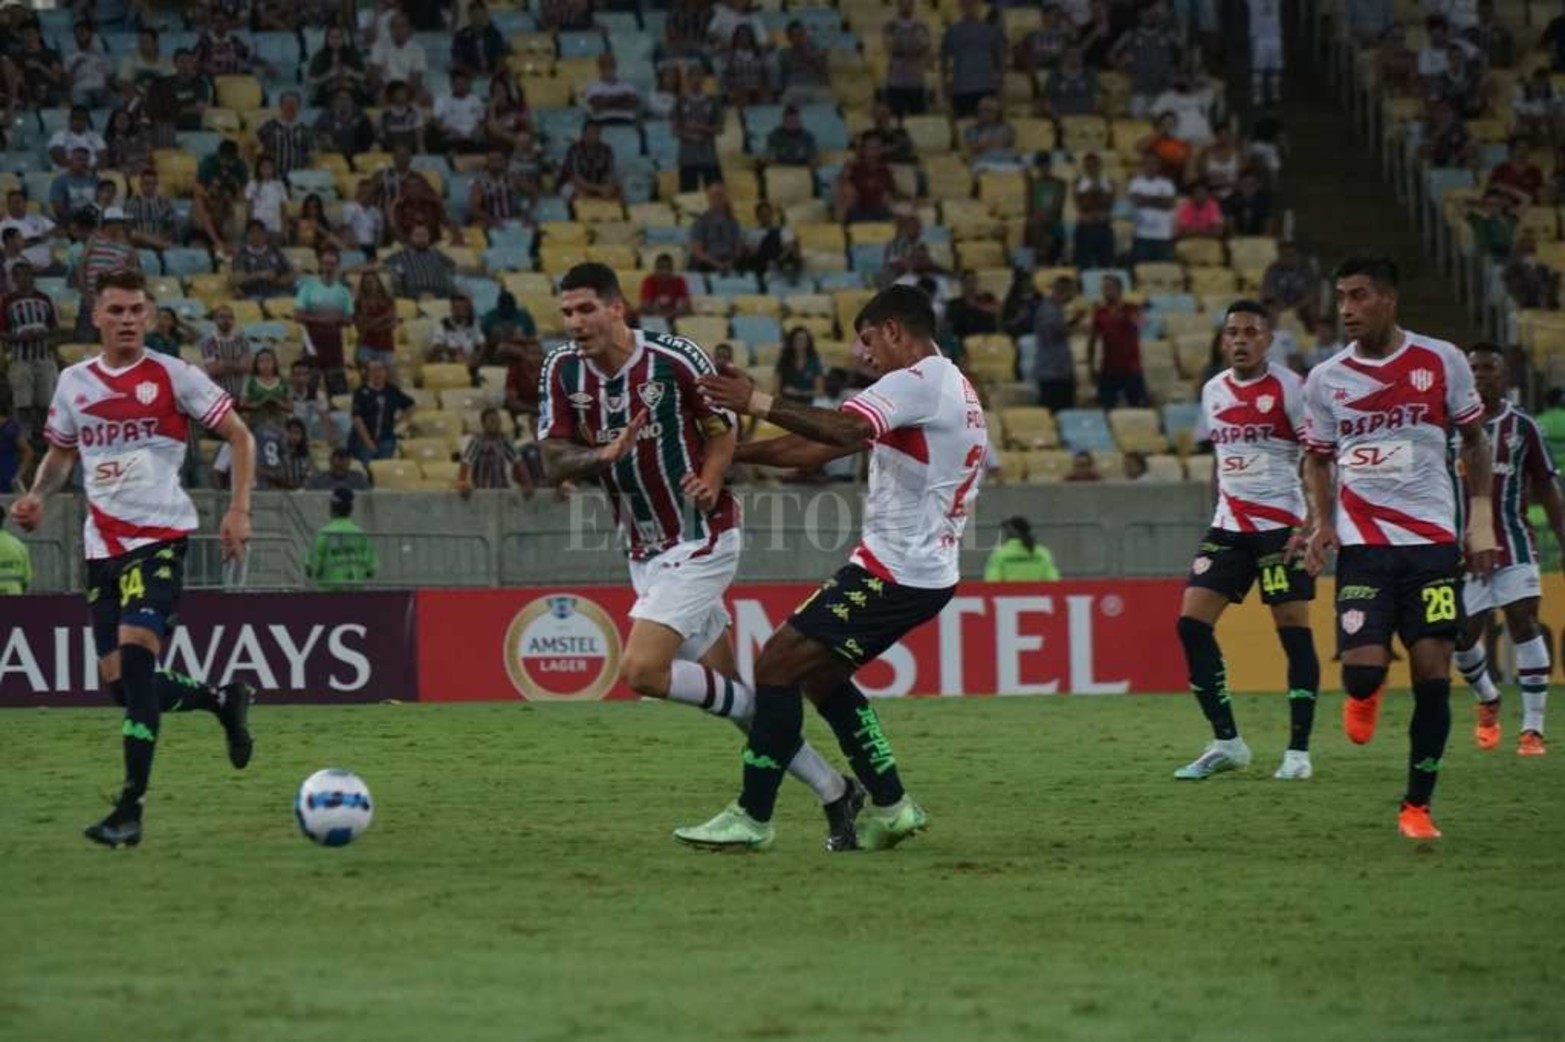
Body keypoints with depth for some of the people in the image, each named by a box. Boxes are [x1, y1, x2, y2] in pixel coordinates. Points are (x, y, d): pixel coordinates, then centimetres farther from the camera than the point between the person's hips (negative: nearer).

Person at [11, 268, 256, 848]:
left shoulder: (172, 376, -3)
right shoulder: (73, 383, 10)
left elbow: (239, 436, 2)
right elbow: (60, 454, 24)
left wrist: (239, 510, -8)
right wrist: (38, 496, 3)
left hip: (160, 535, -6)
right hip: (103, 544, 6)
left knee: (135, 652, -24)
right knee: (120, 684, 4)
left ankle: (130, 809, -24)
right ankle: (224, 700, 33)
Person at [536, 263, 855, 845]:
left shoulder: (676, 360, -15)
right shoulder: (562, 372, -2)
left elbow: (723, 433, -4)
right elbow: (555, 462, -5)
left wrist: (709, 482, -22)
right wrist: (604, 456, -25)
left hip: (700, 540, -6)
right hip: (645, 552, 6)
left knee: (641, 672, -19)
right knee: (729, 691, 8)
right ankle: (834, 792, 19)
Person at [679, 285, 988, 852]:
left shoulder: (920, 381, -12)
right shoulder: (951, 388, 20)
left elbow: (843, 430, -33)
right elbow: (821, 448, 17)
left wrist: (758, 403, -31)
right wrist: (731, 452, 12)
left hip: (895, 570, -10)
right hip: (923, 571, 10)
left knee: (777, 663, -8)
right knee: (819, 673, 19)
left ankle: (752, 818, -6)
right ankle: (890, 806, 18)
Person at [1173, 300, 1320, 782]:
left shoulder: (1288, 388, -8)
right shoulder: (1214, 391, 11)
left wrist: (1312, 525, -18)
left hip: (1282, 525, -6)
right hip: (1229, 526, 6)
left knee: (1293, 627, -6)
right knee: (1192, 621, -5)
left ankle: (1299, 751, 0)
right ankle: (1226, 742, 3)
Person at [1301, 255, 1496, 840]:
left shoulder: (1441, 361, 1)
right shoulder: (1325, 380, 4)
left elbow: (1475, 440, 10)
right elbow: (1317, 460, 15)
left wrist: (1481, 518, 1)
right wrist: (1322, 522, -2)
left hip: (1433, 540, 0)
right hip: (1362, 545, 0)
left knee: (1433, 674, -4)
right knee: (1362, 669, -15)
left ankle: (1417, 806, 9)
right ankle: (1365, 696, 25)